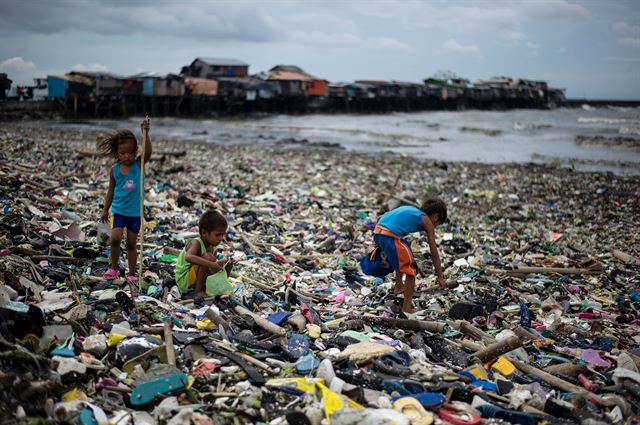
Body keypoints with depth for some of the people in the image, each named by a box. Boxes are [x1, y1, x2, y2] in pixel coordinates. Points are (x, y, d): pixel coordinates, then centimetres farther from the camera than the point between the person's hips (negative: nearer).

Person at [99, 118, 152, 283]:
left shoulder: (138, 164, -7)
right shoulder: (114, 169, -3)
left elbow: (148, 151, -25)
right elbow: (111, 190, 8)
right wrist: (105, 210, 11)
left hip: (135, 212, -1)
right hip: (118, 210, 1)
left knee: (131, 243, 7)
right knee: (115, 239, -13)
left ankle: (132, 273, 19)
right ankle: (114, 268, 8)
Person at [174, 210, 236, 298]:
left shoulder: (212, 246, 1)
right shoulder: (196, 243, -23)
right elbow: (188, 257, -44)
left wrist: (221, 262, -16)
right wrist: (211, 264, -47)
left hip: (195, 280, 9)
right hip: (184, 280, -8)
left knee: (228, 264, 6)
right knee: (208, 257, -31)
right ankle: (199, 291, -20)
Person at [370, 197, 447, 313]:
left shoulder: (411, 210, 26)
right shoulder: (427, 222, 8)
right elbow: (434, 253, 9)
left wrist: (380, 245, 32)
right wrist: (440, 277, 15)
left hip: (377, 231, 8)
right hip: (390, 237, -8)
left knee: (402, 257, 34)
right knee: (411, 269, 3)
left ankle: (399, 287, 50)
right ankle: (407, 307, 0)